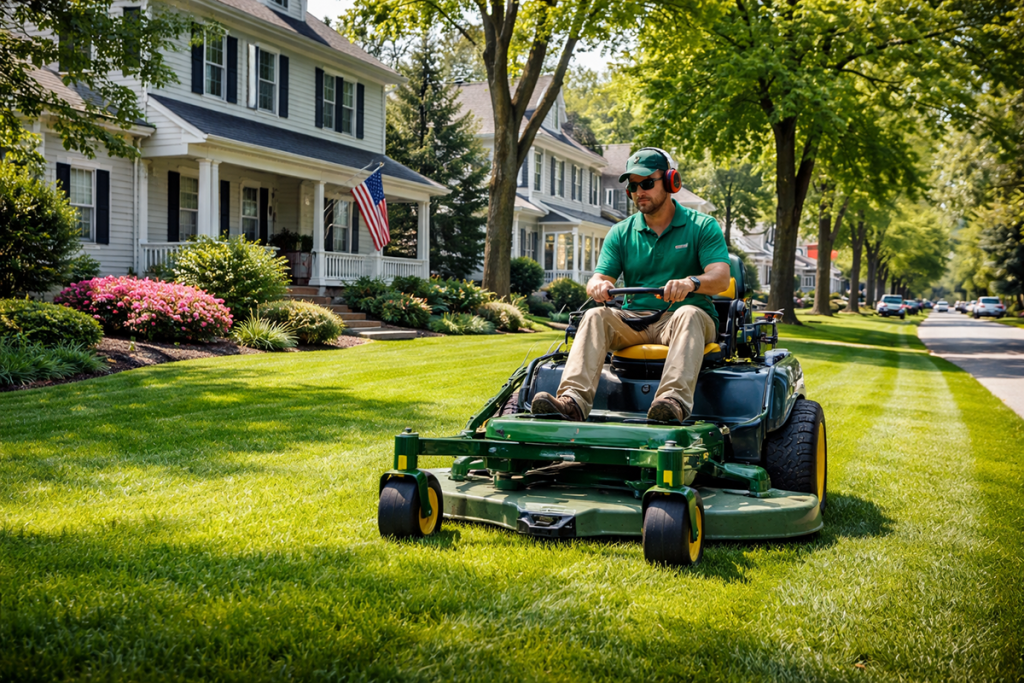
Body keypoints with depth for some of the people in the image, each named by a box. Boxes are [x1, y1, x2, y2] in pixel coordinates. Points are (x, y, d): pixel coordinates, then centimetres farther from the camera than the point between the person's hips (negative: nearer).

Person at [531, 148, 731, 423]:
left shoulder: (702, 226, 3)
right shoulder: (621, 233, 13)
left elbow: (721, 278, -11)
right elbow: (600, 277, 4)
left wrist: (691, 282, -35)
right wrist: (598, 285, -23)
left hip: (683, 316, -2)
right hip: (634, 320, 3)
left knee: (687, 315, -36)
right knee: (596, 316, -26)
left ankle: (674, 401, -57)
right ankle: (573, 400, -46)